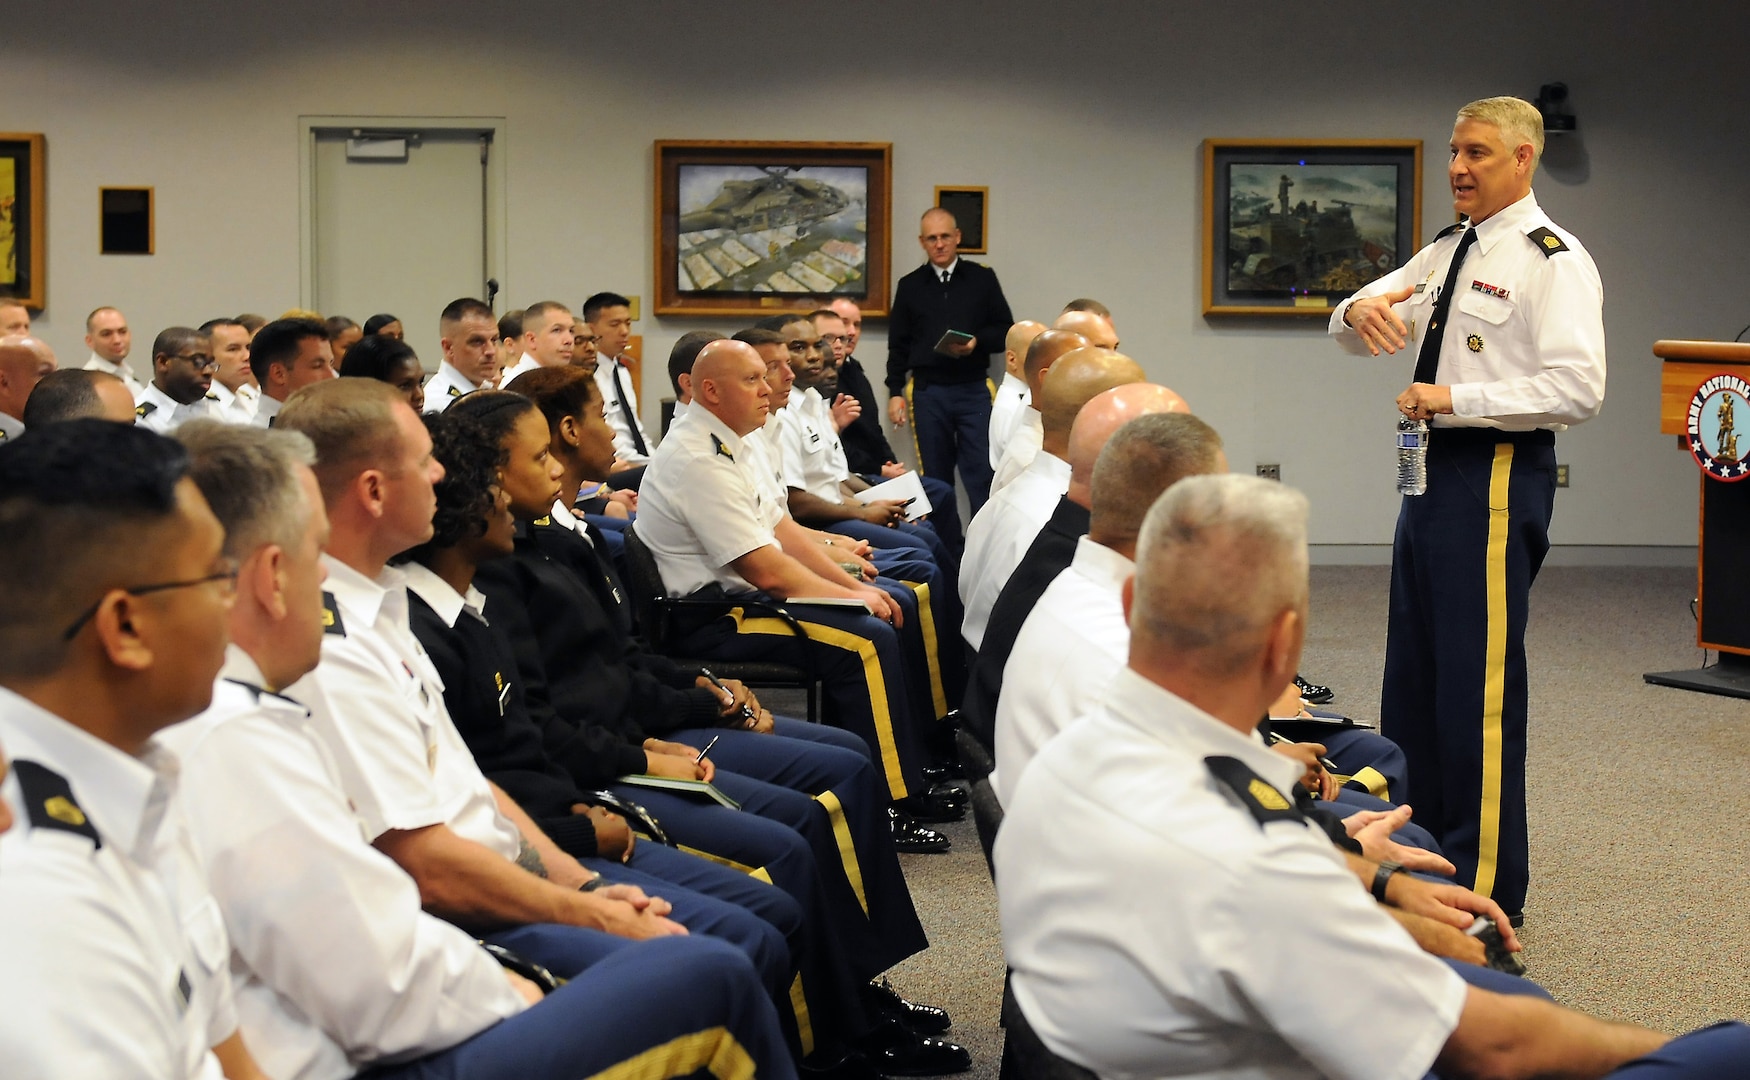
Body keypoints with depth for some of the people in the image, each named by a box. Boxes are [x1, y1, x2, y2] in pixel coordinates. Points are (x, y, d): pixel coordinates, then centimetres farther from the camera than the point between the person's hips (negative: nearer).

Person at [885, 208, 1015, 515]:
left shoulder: (982, 278, 8)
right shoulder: (910, 285, 11)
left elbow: (1005, 331, 7)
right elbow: (898, 345, 13)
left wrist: (977, 343, -11)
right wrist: (895, 392, 6)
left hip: (974, 389, -1)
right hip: (927, 391, 1)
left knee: (982, 475, -6)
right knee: (935, 479, 4)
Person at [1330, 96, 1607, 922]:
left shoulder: (1553, 261, -10)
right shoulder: (1448, 253, 16)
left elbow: (1578, 388, -19)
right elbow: (1356, 336, 19)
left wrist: (1457, 399, -22)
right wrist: (1362, 308, -5)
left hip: (1498, 475, -9)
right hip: (1436, 469, 9)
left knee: (1480, 681, -6)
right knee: (1412, 667, 15)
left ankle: (1488, 885, 3)